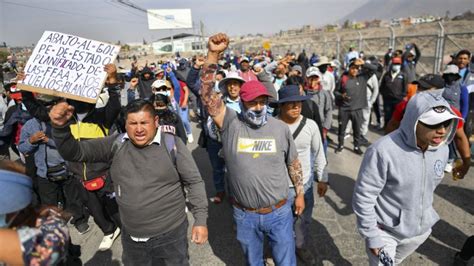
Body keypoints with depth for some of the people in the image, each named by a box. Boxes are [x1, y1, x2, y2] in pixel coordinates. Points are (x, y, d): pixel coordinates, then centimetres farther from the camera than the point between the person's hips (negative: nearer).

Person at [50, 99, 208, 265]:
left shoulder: (172, 144, -12)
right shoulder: (116, 144, -4)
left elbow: (194, 182, -8)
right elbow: (75, 152, -5)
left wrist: (200, 220, -10)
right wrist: (60, 127, -24)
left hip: (171, 234, -3)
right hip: (131, 237, 3)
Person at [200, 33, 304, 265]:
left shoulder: (280, 128, -7)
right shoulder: (231, 124, -13)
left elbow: (293, 163, 5)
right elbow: (207, 94, -24)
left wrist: (300, 193, 9)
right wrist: (213, 55, -33)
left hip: (279, 212, 1)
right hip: (244, 215, 0)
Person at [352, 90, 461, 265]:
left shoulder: (441, 149, -9)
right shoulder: (384, 151, -31)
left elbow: (430, 186, 9)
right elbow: (363, 197, -23)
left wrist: (425, 215, 19)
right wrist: (371, 235, -16)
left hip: (422, 229, 6)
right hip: (385, 231, -6)